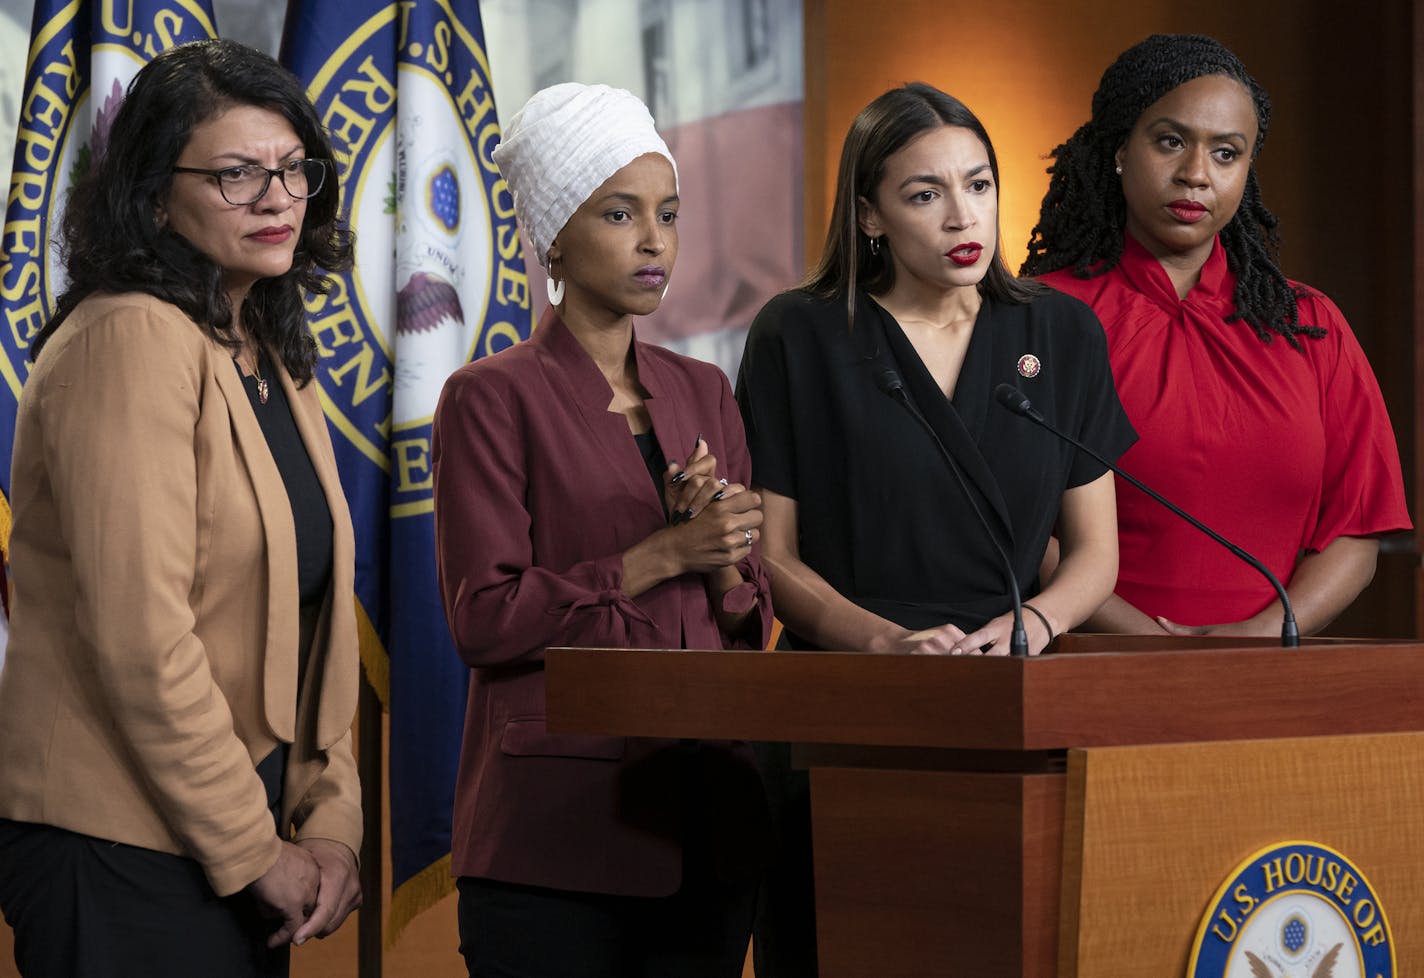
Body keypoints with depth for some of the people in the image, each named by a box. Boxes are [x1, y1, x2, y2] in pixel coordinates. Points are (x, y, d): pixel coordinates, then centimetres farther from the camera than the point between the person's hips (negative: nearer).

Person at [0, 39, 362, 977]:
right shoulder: (131, 340, -14)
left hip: (244, 851, 8)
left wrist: (331, 825, 2)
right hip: (119, 854, -8)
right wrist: (254, 851, -14)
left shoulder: (278, 362, 14)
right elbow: (141, 637, -20)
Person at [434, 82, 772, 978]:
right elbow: (482, 617, -11)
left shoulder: (704, 392, 13)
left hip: (705, 826, 5)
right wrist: (662, 554, -14)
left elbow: (753, 623, 13)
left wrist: (723, 562, -8)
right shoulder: (492, 397, -3)